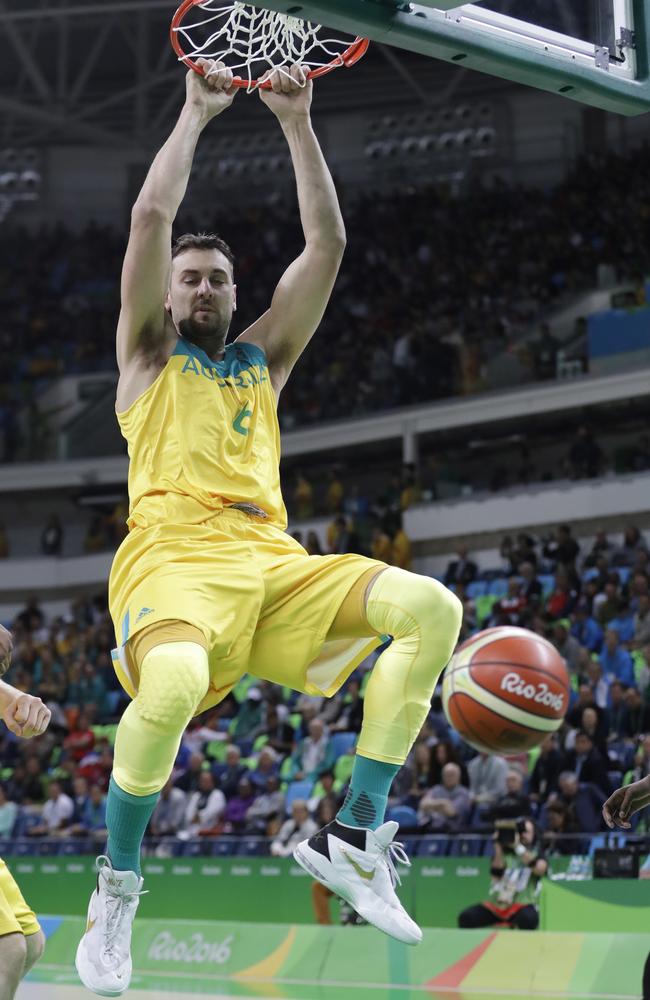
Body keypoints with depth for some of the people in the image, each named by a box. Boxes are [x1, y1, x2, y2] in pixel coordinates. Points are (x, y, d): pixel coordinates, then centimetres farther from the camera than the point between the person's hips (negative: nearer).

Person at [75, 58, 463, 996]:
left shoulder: (262, 359, 29)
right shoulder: (148, 354, 20)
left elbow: (327, 241, 22)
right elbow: (150, 217, 8)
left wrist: (298, 121, 18)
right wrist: (198, 111, 15)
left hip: (273, 561, 5)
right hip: (175, 557, -5)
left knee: (431, 608, -20)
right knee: (172, 685, -39)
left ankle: (354, 834, -16)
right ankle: (117, 889, -14)